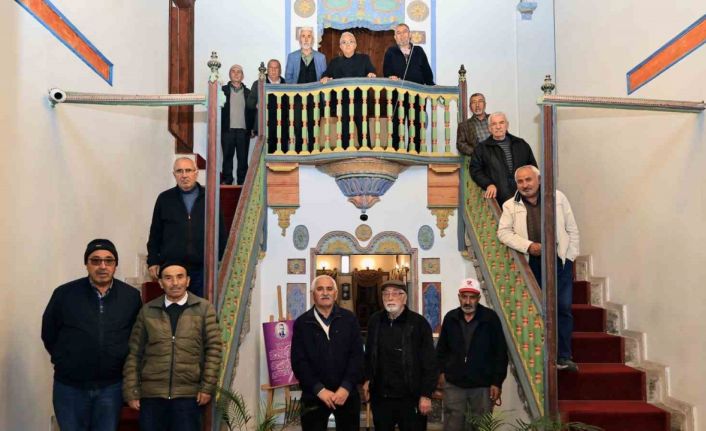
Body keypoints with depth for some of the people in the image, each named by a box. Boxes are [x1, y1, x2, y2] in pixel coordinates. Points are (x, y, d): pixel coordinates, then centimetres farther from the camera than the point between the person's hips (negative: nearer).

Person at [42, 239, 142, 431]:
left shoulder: (131, 296, -2)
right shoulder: (64, 293, -5)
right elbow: (48, 334, 5)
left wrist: (125, 368, 5)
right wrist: (64, 362, 5)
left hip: (111, 387, 1)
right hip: (69, 387, -1)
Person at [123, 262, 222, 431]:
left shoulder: (204, 308, 2)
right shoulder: (147, 311, 6)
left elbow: (213, 349, 0)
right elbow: (134, 353, 7)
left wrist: (207, 387, -6)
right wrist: (131, 391, 2)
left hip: (188, 394, -1)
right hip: (151, 394, 1)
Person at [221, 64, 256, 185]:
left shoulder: (248, 92, 12)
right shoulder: (223, 90, 7)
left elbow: (252, 111, 10)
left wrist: (252, 128, 2)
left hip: (243, 130, 1)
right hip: (227, 130, -1)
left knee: (243, 158, 2)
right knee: (227, 156, 3)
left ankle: (242, 182, 7)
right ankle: (227, 180, 9)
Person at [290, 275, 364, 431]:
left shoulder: (349, 319, 3)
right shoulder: (302, 323, 0)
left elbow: (357, 355, -2)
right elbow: (299, 361, -4)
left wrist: (346, 387, -13)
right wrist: (319, 389, -13)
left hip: (346, 393, 1)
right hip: (314, 395, -1)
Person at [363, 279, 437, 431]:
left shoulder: (419, 323, -9)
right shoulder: (375, 321, 4)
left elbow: (430, 362, -9)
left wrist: (426, 395, -11)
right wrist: (368, 379, 10)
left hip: (411, 397, -4)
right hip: (380, 396, 4)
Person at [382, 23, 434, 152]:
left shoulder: (419, 51, 12)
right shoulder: (390, 52, 9)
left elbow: (427, 72, 9)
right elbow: (386, 72, -1)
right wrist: (391, 77, -23)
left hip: (416, 96, 1)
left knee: (416, 126, 3)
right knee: (396, 127, 3)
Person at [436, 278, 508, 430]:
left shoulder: (490, 318, -6)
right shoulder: (450, 318, 3)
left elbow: (501, 352, -5)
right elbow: (441, 349, 14)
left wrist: (497, 382, -7)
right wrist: (441, 371, 6)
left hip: (483, 385, -2)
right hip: (453, 384, 2)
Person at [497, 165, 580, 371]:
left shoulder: (558, 198, 8)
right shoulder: (510, 205, 6)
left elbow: (572, 229, 11)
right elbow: (503, 232, -1)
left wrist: (571, 256, 5)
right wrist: (528, 245, -12)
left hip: (559, 261, 1)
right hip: (531, 263, 0)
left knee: (563, 308, -1)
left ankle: (563, 357, 7)